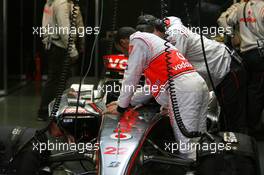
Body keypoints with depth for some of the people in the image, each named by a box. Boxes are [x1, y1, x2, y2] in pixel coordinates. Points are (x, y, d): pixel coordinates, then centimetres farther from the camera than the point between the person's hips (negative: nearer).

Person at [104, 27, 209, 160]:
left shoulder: (137, 41, 7)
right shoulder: (155, 41, 36)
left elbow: (131, 77, 5)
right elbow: (153, 86, 35)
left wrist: (121, 107, 14)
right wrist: (127, 101, 36)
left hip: (182, 89, -9)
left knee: (186, 143, -10)